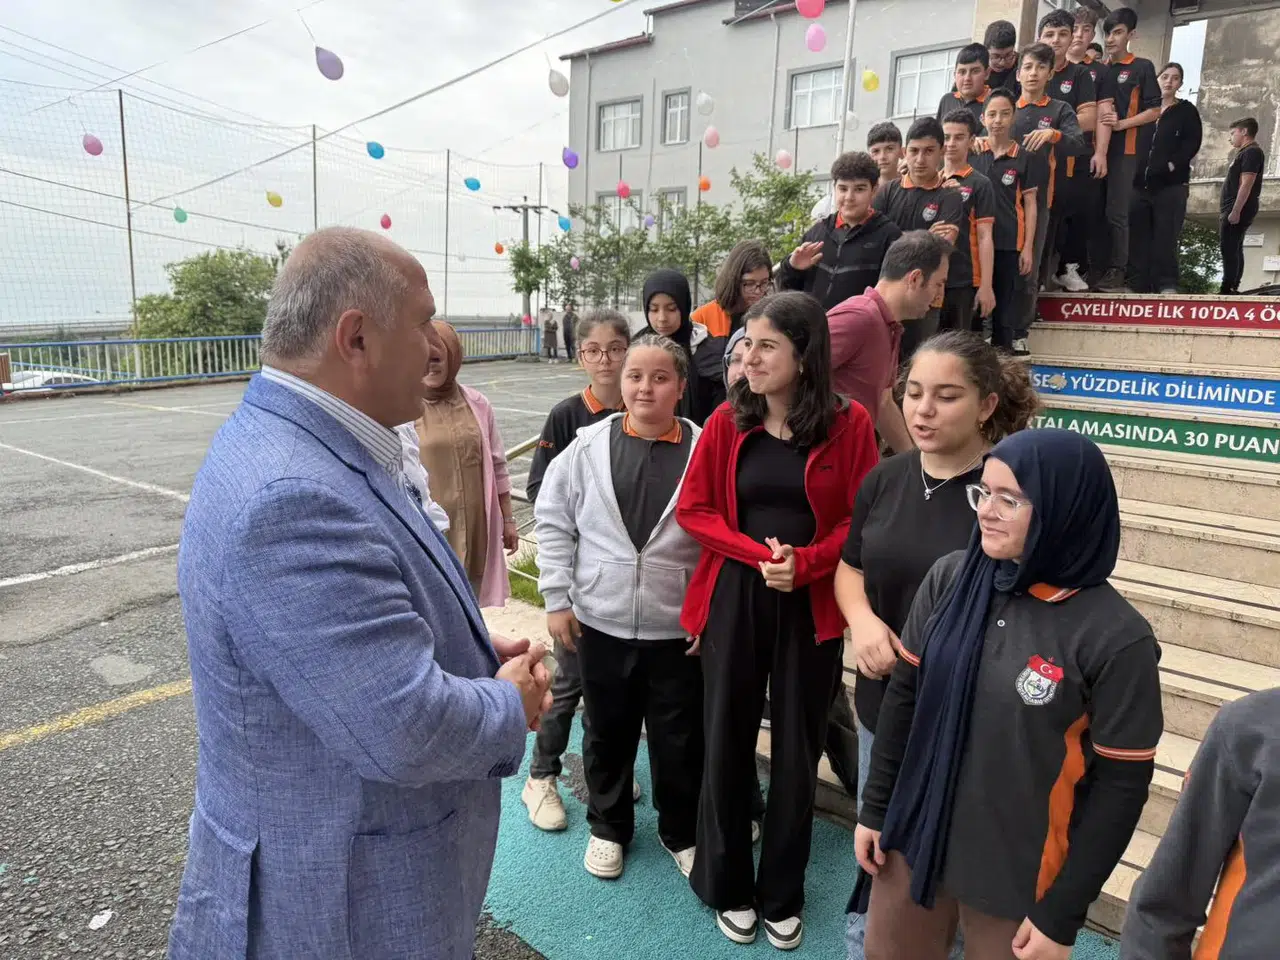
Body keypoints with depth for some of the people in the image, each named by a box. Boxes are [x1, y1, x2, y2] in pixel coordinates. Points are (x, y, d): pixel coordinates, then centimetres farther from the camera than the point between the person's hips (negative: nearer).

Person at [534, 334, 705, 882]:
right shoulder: (588, 447, -3)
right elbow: (554, 521, 2)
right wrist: (556, 598, -1)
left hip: (679, 627, -1)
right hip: (600, 622, 1)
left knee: (679, 739, 14)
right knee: (607, 732, 18)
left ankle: (681, 833, 38)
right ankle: (608, 827, 41)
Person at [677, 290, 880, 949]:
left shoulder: (849, 424, -6)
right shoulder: (727, 421, -2)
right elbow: (693, 509, -2)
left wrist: (806, 563, -19)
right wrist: (757, 552, -14)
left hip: (811, 606, -1)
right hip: (733, 599, 1)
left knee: (797, 749, 11)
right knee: (727, 741, 9)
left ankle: (782, 895, 33)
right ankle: (728, 886, 31)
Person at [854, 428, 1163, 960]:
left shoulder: (1116, 637, -17)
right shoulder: (949, 579, -7)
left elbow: (1121, 786, -11)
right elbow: (903, 697, 1)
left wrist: (1061, 914, -7)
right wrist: (874, 808, 5)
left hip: (1018, 875, -3)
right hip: (915, 837, 4)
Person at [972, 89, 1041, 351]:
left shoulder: (1023, 158, 5)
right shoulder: (972, 153, 6)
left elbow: (1030, 206, 4)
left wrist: (1027, 248, -3)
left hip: (1010, 245, 0)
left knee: (1005, 311, 4)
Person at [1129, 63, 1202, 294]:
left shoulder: (1187, 110, 12)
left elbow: (1192, 142, 1)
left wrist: (1173, 164, -12)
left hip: (1172, 183, -2)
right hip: (1141, 182, 2)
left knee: (1165, 237, -9)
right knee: (1138, 237, -1)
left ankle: (1166, 284, -10)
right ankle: (1138, 285, 2)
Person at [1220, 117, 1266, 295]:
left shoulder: (1251, 152, -9)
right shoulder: (1245, 153, 23)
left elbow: (1246, 184, -19)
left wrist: (1235, 211, -25)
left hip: (1238, 209, -10)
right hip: (1234, 209, 10)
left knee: (1230, 249, -16)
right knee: (1234, 249, 7)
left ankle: (1227, 289, -22)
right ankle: (1233, 288, 8)